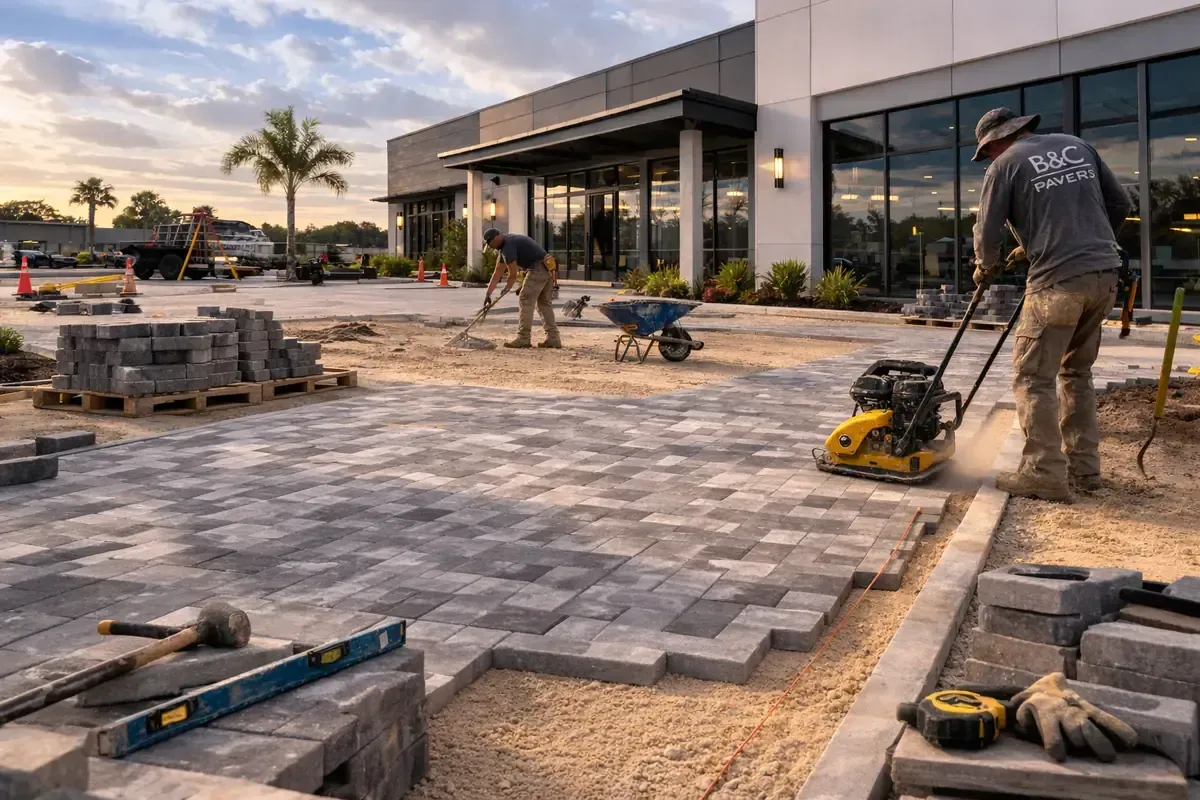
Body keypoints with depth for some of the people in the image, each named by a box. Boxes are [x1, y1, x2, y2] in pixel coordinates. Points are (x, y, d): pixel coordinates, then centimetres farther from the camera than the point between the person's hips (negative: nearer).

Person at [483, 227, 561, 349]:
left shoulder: (508, 244, -11)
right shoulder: (504, 246, 21)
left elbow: (513, 273, -9)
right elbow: (497, 272, 25)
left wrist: (507, 288, 9)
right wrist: (488, 293, 24)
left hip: (537, 269, -10)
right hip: (547, 269, 10)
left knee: (525, 301, -8)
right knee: (544, 303, 12)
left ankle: (523, 339, -9)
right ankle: (553, 338, 11)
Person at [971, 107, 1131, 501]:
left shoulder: (1005, 164, 0)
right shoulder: (1077, 145, 17)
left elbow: (988, 233, -2)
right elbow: (1120, 204, 19)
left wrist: (987, 268, 18)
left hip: (1058, 280, -7)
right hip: (1104, 275, 7)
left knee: (1032, 376, 0)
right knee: (1077, 371, 18)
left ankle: (1045, 475, -1)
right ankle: (1084, 468, 21)